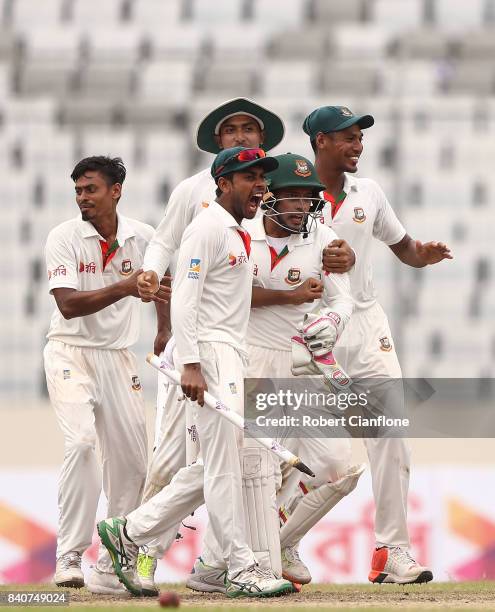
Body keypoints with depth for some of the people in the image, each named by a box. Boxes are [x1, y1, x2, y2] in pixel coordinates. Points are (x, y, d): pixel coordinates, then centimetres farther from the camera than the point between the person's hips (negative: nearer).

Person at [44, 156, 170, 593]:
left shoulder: (144, 238, 1)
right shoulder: (64, 238, -10)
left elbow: (164, 286, 18)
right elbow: (68, 305, -20)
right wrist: (124, 288, -30)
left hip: (119, 358, 4)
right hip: (71, 355, -4)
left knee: (133, 460, 2)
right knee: (82, 442, -24)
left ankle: (112, 565, 14)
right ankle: (70, 556, -20)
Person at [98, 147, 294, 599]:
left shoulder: (238, 234, 21)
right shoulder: (208, 227, -10)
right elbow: (184, 298, -17)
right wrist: (190, 365, -25)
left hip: (233, 356, 10)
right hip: (210, 352, -10)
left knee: (215, 468, 10)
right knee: (223, 464, -9)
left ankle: (129, 533, 16)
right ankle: (242, 570, -10)